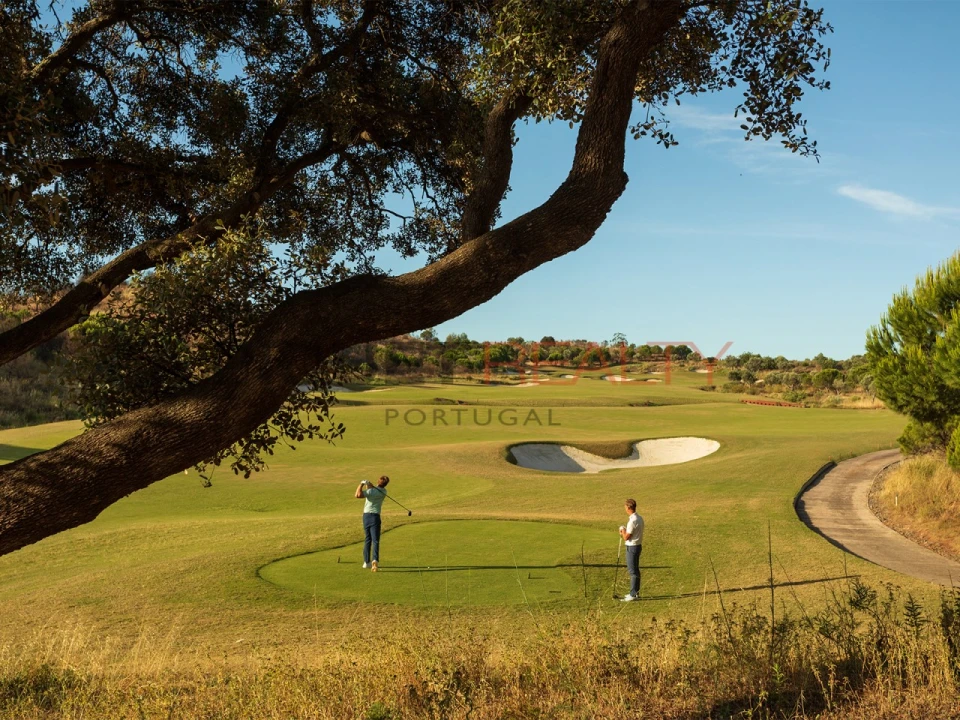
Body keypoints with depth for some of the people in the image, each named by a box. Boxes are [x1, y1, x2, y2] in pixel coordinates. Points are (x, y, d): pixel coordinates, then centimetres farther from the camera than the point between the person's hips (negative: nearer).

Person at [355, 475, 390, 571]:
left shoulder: (371, 491, -10)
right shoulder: (383, 492, 2)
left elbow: (357, 495, -23)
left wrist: (361, 484, -12)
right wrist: (368, 484, -6)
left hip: (366, 516, 1)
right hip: (375, 516, -1)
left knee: (367, 540, 14)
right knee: (375, 540, -7)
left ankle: (367, 561, 19)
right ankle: (375, 560, -28)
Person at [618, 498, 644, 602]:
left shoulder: (632, 521, -23)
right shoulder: (639, 518, 7)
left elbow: (626, 537, -19)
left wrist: (622, 530, -1)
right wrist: (625, 533, 4)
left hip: (632, 547, -9)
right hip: (638, 545, 9)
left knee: (633, 571, -4)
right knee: (635, 570, 17)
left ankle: (633, 595, 1)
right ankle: (635, 592, 26)